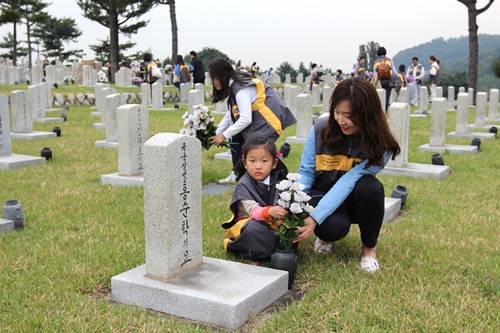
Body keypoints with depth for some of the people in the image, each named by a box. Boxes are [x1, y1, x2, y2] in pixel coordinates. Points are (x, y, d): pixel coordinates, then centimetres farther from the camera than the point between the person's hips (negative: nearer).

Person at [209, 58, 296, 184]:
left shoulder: (241, 88, -24)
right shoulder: (233, 86, 5)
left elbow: (246, 119, -28)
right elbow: (230, 114, 12)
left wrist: (224, 135, -20)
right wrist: (217, 133, 9)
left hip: (272, 116, -10)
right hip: (257, 117, 10)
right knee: (236, 137, 6)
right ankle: (236, 174, 11)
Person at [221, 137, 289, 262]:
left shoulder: (278, 180, -1)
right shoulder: (243, 185, -14)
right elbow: (253, 211, -28)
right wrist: (269, 212, -50)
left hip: (273, 223, 5)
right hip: (249, 223, -5)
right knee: (254, 229, -37)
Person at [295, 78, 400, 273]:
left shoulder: (379, 145, -21)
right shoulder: (320, 129, -16)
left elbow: (347, 183, -30)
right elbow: (306, 172, -10)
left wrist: (315, 219, -38)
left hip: (353, 199, 0)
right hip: (321, 194, 0)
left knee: (369, 188, -35)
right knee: (335, 227, -34)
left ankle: (369, 247, -7)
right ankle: (326, 237, 8)